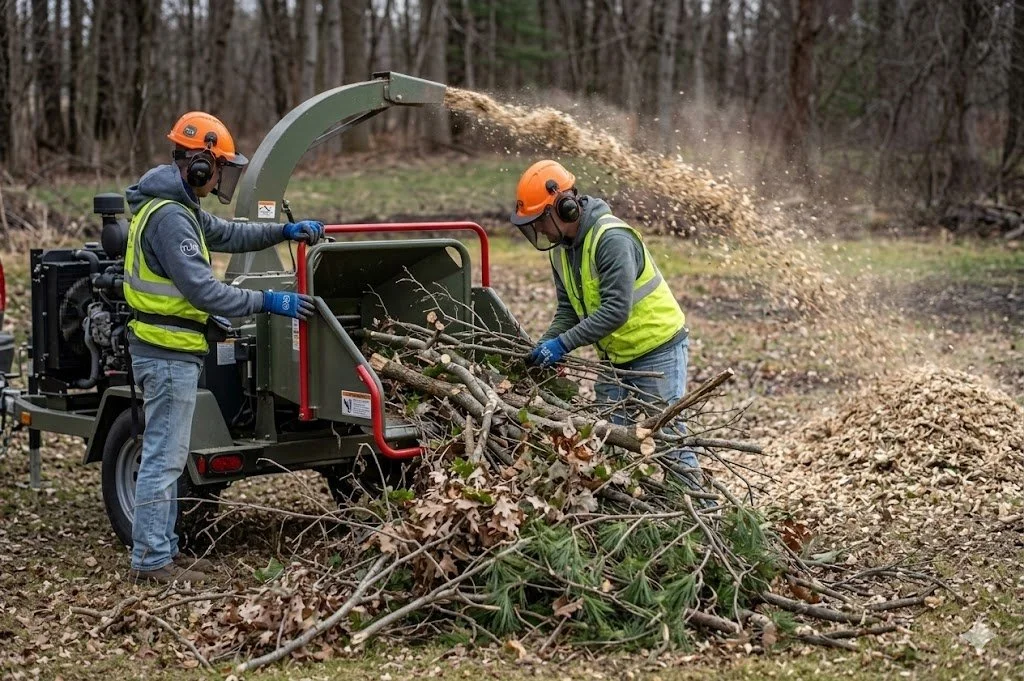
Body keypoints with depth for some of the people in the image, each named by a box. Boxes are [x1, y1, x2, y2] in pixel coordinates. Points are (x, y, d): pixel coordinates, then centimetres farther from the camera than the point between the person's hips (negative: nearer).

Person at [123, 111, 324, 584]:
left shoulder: (177, 207, 14)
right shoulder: (169, 217, -20)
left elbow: (226, 234, 25)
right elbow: (203, 290, -25)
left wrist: (285, 231, 14)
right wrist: (268, 302, -20)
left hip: (167, 352, 11)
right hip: (168, 354, -11)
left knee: (166, 455, 16)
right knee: (164, 457, -6)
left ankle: (164, 548, 23)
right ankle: (150, 560, -1)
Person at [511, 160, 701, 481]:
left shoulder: (612, 238, -26)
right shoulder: (561, 247, 2)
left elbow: (616, 310, -31)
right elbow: (568, 309, 5)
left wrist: (563, 344, -31)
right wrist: (545, 345, -12)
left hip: (658, 349, -8)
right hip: (615, 355, 8)